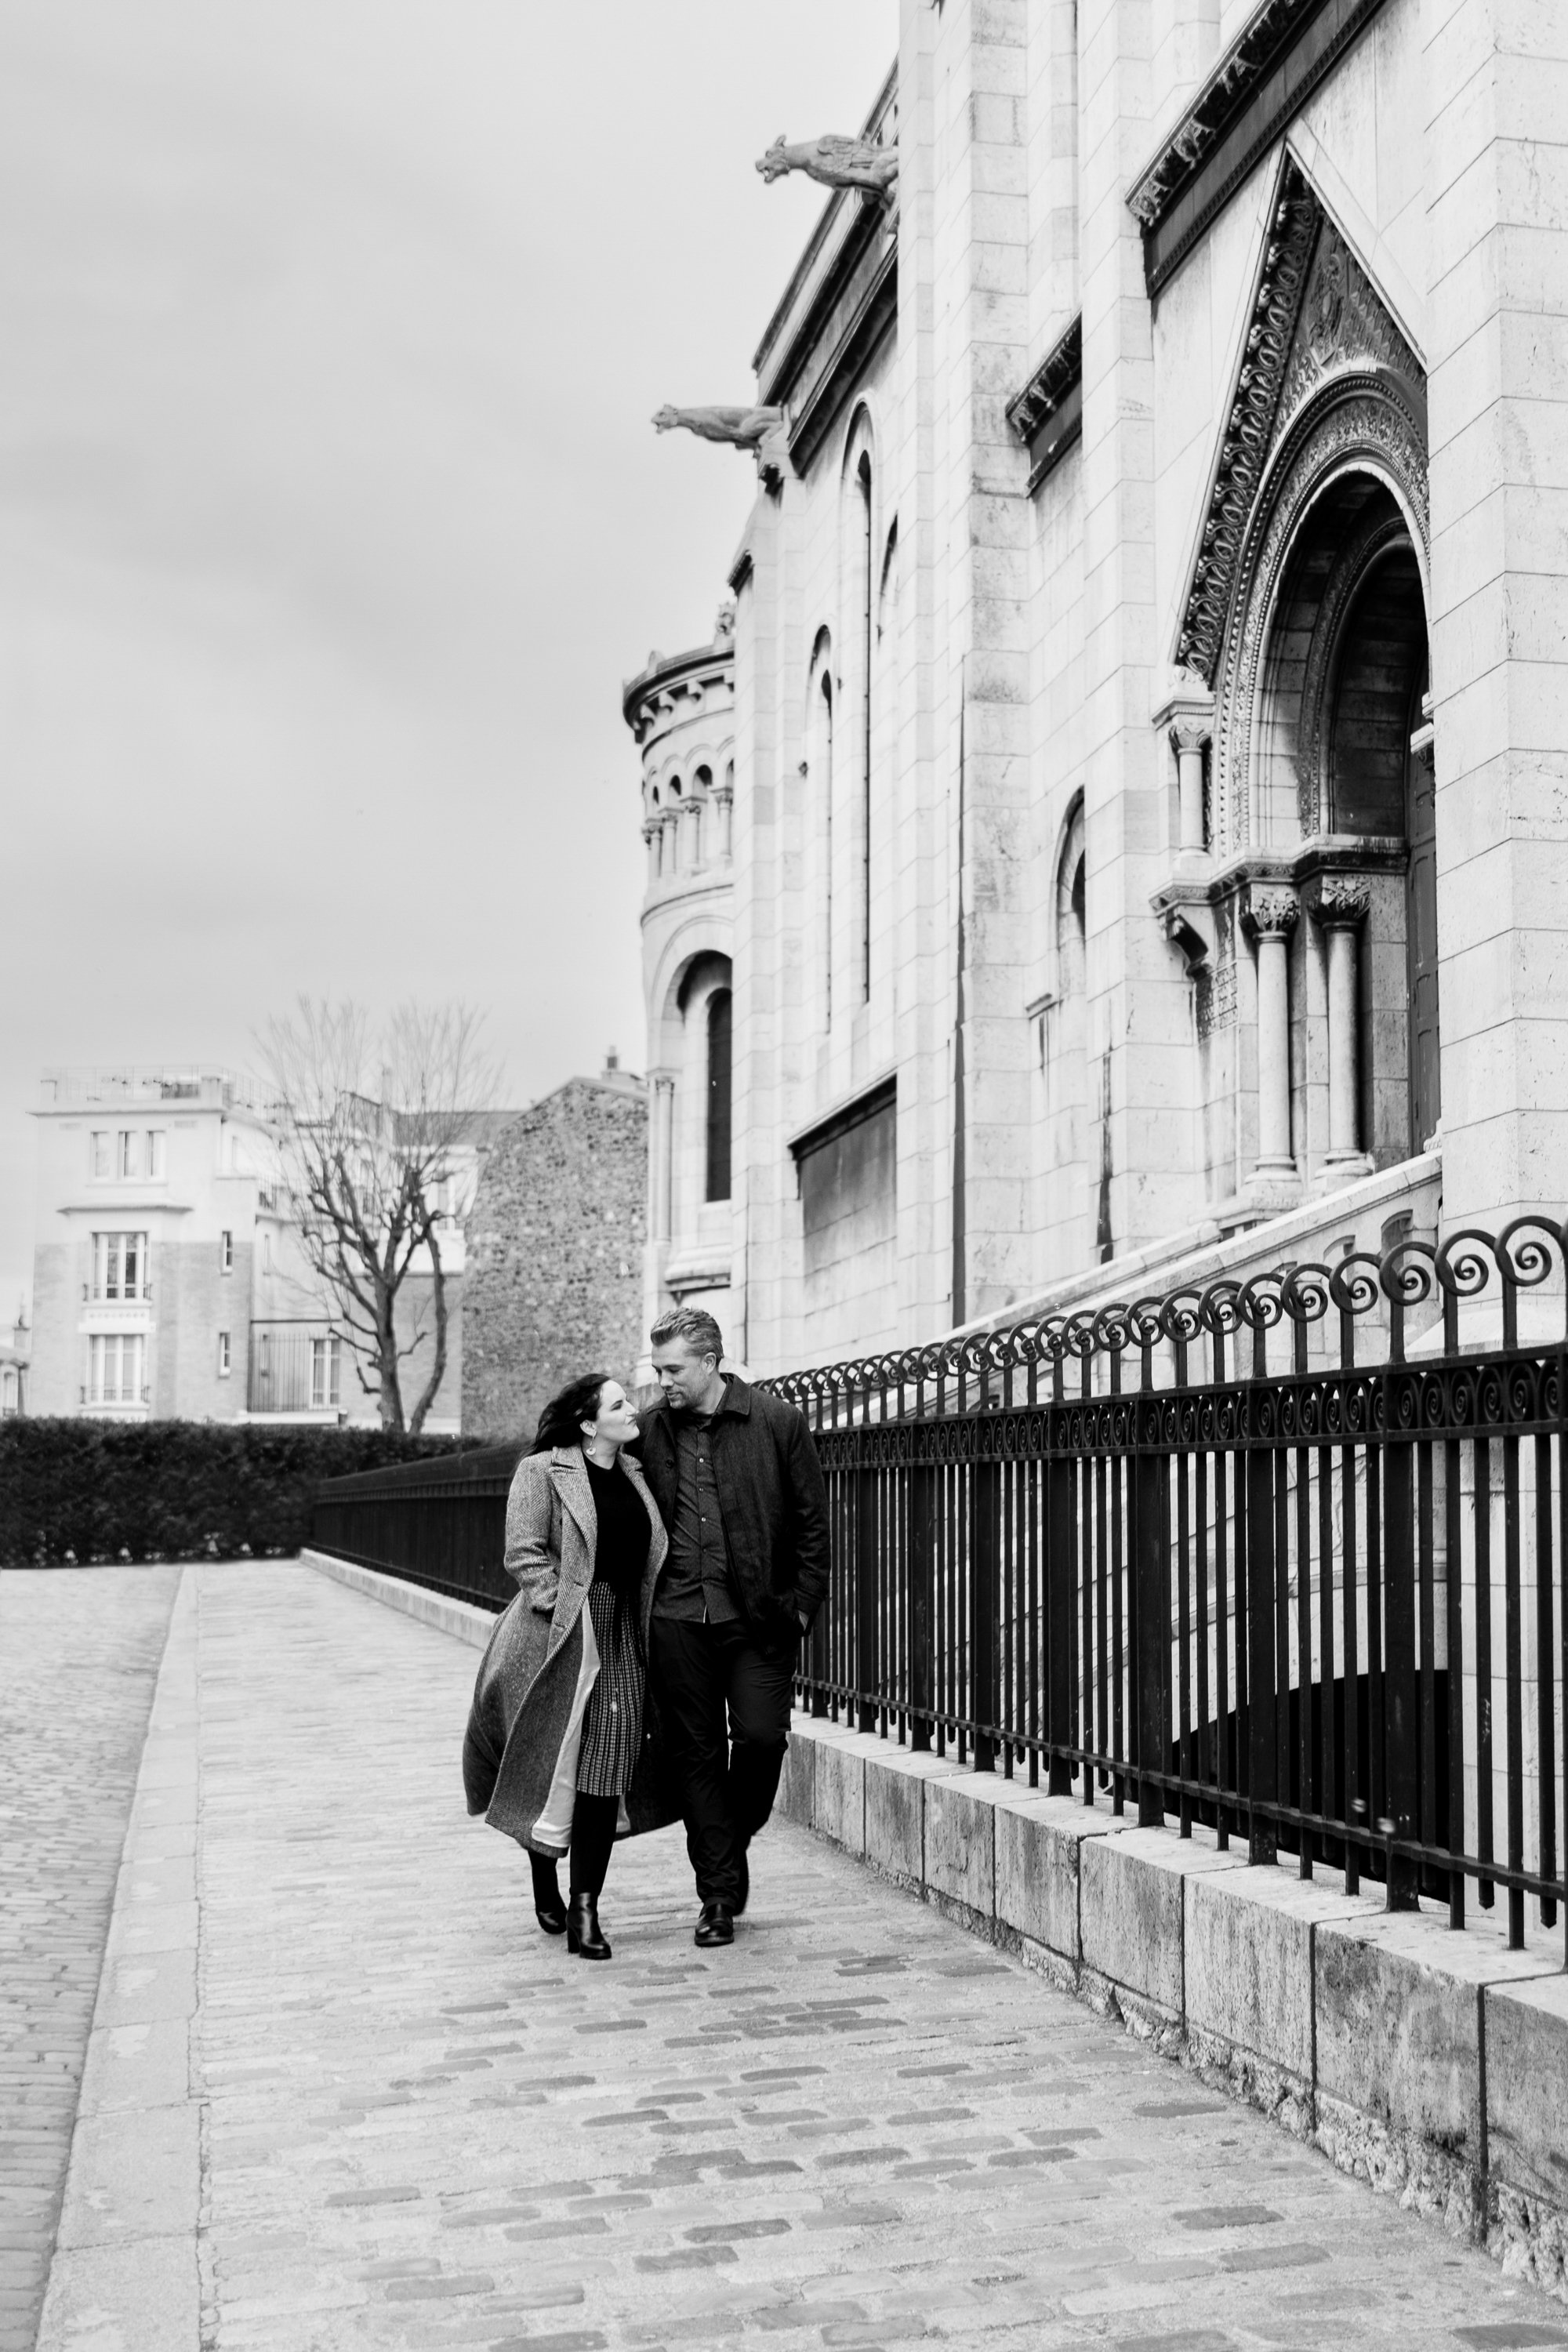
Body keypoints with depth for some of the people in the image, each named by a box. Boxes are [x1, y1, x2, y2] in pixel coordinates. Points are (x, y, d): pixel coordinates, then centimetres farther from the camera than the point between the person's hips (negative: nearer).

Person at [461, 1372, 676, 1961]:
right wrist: (563, 1612, -16)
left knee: (604, 1773, -3)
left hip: (620, 1638, 5)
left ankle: (585, 1910, 0)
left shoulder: (635, 1477, 14)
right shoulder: (542, 1473, -5)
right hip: (558, 1639, -5)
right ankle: (544, 1885, 25)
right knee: (552, 1762, 2)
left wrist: (646, 1622, 9)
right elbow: (524, 1554, -10)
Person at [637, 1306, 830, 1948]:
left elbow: (812, 1521, 2)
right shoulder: (650, 1430, 4)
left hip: (756, 1615, -2)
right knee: (695, 1752, 4)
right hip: (677, 1618, 2)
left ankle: (734, 1836, 22)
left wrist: (801, 1602, -4)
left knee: (761, 1736, -9)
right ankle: (719, 1893, 14)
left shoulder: (777, 1422, -2)